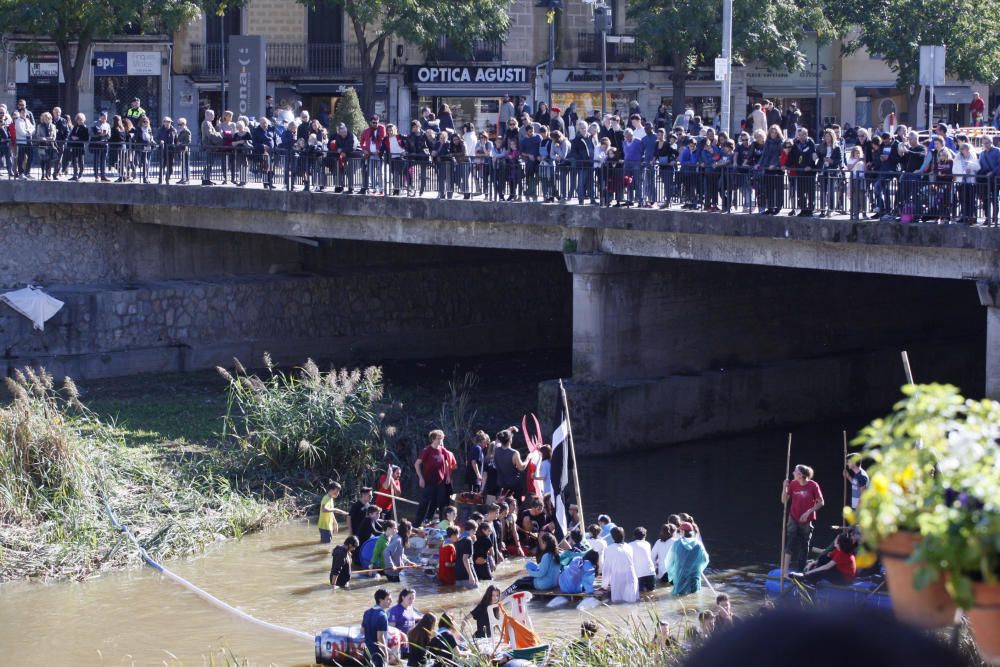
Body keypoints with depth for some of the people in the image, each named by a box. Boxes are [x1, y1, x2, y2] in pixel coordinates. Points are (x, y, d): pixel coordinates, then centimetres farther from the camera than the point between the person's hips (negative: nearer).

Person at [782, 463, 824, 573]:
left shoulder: (813, 485, -17)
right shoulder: (793, 484, -8)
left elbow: (820, 502, -10)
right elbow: (784, 501, -4)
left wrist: (808, 512, -18)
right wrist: (784, 488, -20)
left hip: (807, 520, -1)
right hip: (793, 519, 1)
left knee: (804, 545, 12)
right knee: (790, 544, -7)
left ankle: (800, 568, 26)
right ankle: (785, 569, -6)